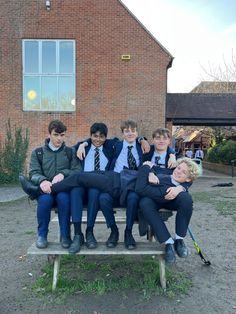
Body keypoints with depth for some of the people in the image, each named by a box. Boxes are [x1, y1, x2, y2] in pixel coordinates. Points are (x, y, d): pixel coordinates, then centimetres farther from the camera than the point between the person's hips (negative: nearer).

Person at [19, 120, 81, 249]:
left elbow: (78, 171, 1)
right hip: (45, 189, 1)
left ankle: (65, 235, -15)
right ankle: (42, 235, -8)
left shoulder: (70, 152, 12)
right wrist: (42, 181, -23)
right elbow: (34, 173, 1)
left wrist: (63, 174, -20)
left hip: (64, 189, 0)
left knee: (63, 197, -35)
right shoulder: (37, 152, 13)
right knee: (45, 199, -34)